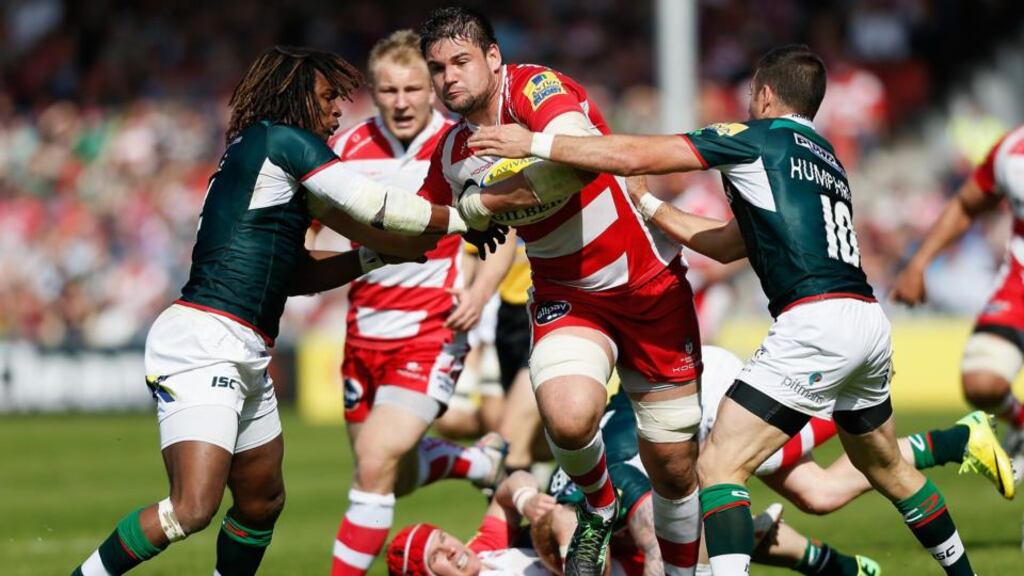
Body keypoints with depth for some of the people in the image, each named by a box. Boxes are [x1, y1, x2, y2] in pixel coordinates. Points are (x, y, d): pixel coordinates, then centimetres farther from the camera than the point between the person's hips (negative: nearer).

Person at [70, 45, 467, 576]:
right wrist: (462, 219, 3)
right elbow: (374, 207, -9)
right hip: (202, 342, -11)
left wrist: (381, 256, 21)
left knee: (262, 503, 17)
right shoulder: (283, 140, -6)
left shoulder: (250, 154, 22)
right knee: (192, 510, -20)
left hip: (245, 355, 11)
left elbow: (294, 274, 25)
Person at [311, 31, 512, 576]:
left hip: (431, 332, -5)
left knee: (376, 466, -17)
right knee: (394, 473, 16)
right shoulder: (347, 147, 0)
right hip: (364, 331, 5)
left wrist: (479, 291, -16)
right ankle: (485, 460, 44)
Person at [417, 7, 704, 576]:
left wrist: (484, 201, -33)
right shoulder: (451, 155, -1)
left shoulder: (536, 88, -19)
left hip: (652, 285, -3)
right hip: (567, 295, 3)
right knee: (567, 418, -27)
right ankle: (598, 510, 5)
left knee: (673, 463, 1)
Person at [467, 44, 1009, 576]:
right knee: (886, 466, 29)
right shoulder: (825, 157, 26)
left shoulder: (759, 137, 2)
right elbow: (728, 244, 32)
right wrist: (647, 207, 35)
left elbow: (637, 156, -4)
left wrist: (536, 143, 2)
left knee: (719, 465, -9)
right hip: (870, 320, 9)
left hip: (816, 321, -9)